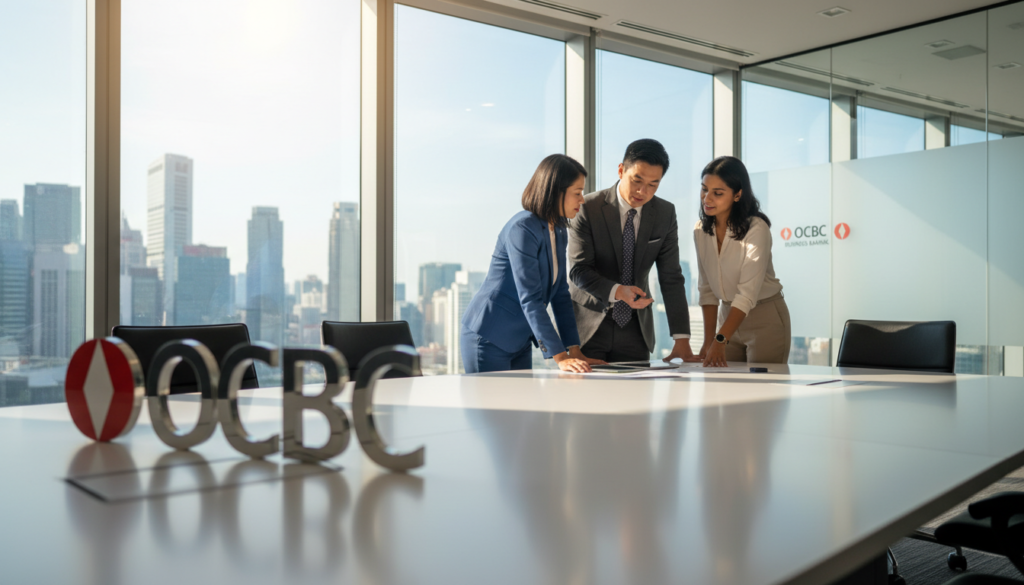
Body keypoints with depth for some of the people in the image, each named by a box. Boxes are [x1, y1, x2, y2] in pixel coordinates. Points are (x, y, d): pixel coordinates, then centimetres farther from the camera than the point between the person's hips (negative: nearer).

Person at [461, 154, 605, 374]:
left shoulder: (559, 232, 8)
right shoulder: (522, 229, -20)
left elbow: (560, 294, 7)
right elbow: (530, 298, -25)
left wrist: (574, 350, 0)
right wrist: (560, 357, -27)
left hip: (520, 342, 8)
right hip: (489, 338, -8)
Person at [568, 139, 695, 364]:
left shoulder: (665, 214, -2)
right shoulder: (588, 208, -13)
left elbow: (671, 277, -3)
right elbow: (578, 270, -16)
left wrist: (682, 338, -10)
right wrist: (617, 291, -34)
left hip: (634, 327, 3)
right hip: (589, 322, -3)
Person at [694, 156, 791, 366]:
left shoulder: (756, 229, -20)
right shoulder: (700, 231, -1)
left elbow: (748, 293, -26)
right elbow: (707, 290, 0)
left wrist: (720, 341, -33)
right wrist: (709, 341, -6)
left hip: (765, 319, -5)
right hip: (727, 314, 5)